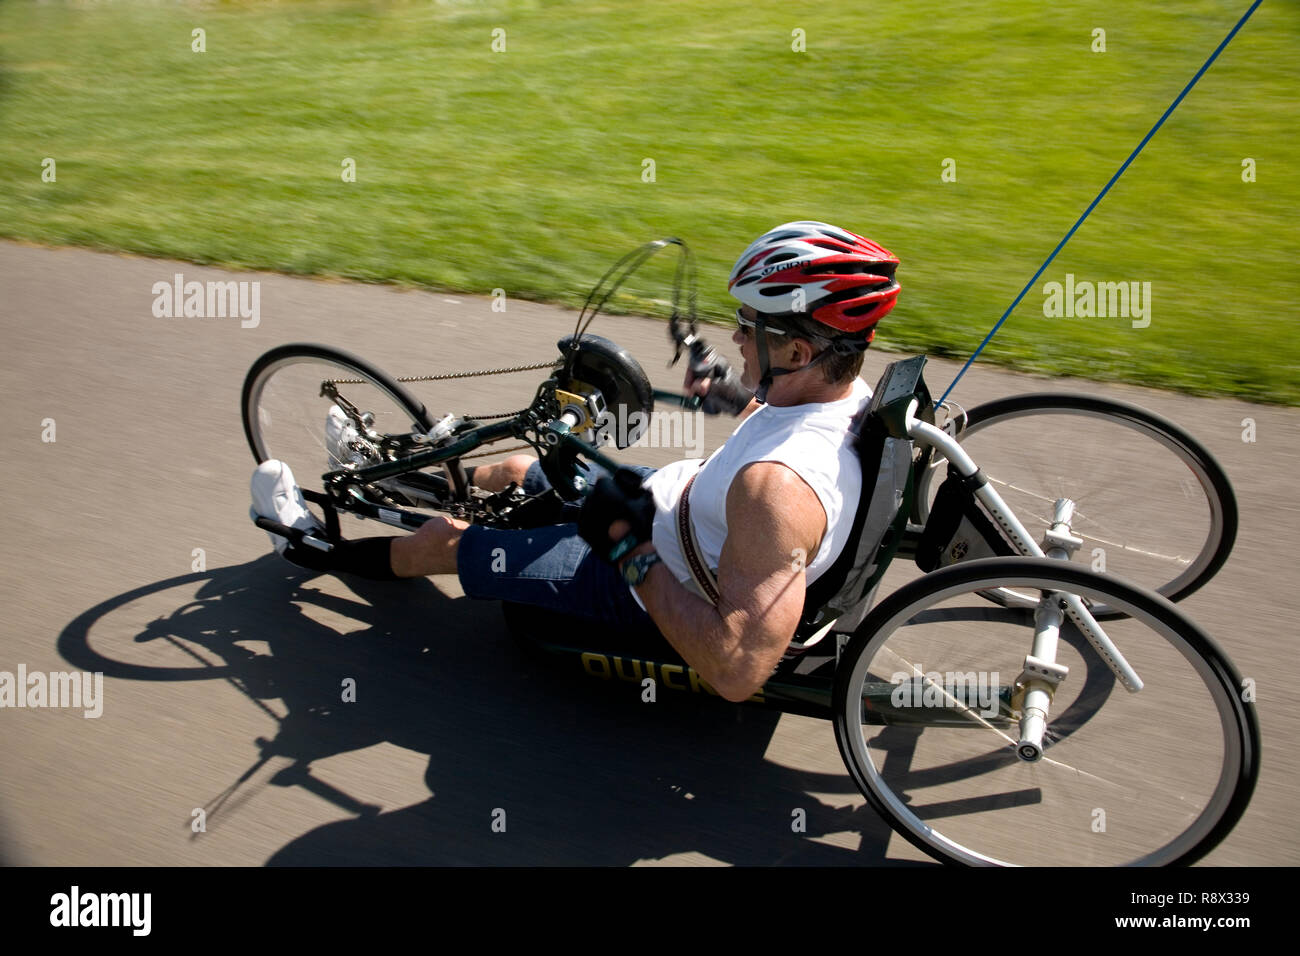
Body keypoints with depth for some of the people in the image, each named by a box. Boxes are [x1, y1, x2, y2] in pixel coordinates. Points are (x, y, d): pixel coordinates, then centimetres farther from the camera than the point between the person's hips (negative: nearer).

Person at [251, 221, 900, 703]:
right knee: (519, 469, 21)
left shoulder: (780, 484, -41)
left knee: (439, 540, 6)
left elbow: (736, 671, -40)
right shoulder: (844, 390, -12)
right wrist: (725, 396, 8)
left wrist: (629, 546, -34)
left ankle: (313, 547, 35)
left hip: (660, 600, -8)